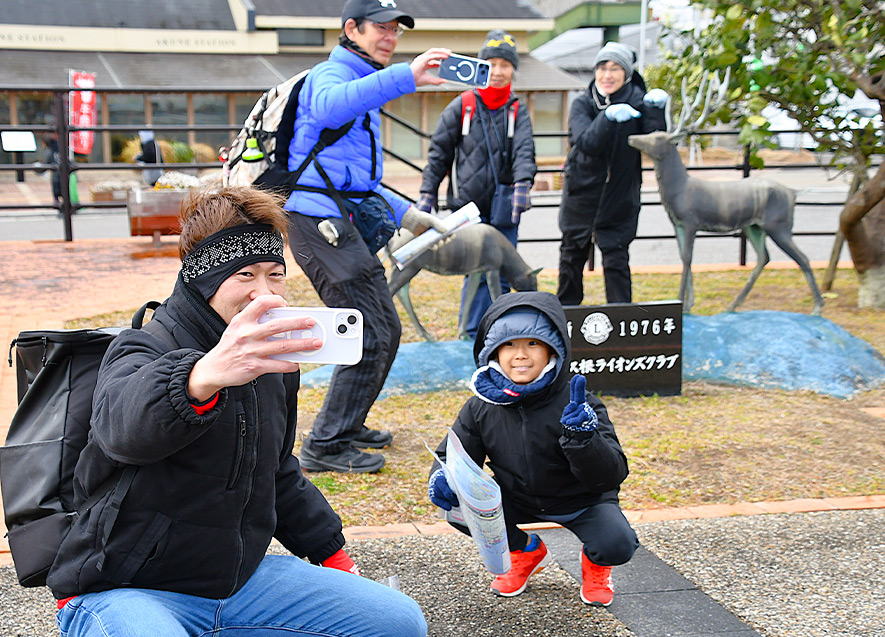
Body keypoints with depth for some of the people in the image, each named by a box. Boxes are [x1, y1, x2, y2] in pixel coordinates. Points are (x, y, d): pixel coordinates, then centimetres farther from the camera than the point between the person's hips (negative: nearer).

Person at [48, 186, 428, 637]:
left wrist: (331, 553, 25)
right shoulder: (146, 349, -15)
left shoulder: (271, 363, 10)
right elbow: (121, 422, -41)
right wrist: (204, 376, -61)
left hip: (240, 578, 8)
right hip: (125, 592, -7)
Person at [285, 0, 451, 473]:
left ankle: (346, 425, 29)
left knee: (385, 329, 15)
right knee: (372, 336, -10)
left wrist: (408, 216, 23)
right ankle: (326, 448, -1)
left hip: (346, 222, 10)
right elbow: (329, 107, -35)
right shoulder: (332, 73, -5)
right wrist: (405, 76, -41)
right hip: (321, 221, -10)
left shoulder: (365, 88, 27)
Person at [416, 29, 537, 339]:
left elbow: (524, 151, -8)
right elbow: (439, 152, 6)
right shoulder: (461, 106, 3)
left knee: (502, 275, 4)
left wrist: (522, 185, -26)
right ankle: (471, 335, 3)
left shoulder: (518, 112, 8)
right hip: (469, 205, -2)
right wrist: (427, 193, 0)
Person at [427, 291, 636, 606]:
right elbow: (454, 453, -1)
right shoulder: (482, 406, -12)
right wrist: (442, 475, -25)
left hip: (580, 501, -3)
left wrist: (583, 436, -47)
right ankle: (526, 550, 12)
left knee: (617, 545, -30)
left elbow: (612, 475, -28)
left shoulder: (575, 404, -23)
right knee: (456, 505, -19)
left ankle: (594, 562, 14)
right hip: (517, 500, 3)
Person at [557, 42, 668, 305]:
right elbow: (586, 143, -23)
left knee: (616, 259, -3)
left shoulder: (637, 101, -6)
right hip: (581, 192, 2)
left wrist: (656, 110, -29)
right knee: (571, 256, 14)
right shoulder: (583, 103, -6)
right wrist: (608, 117, -39)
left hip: (619, 197, -2)